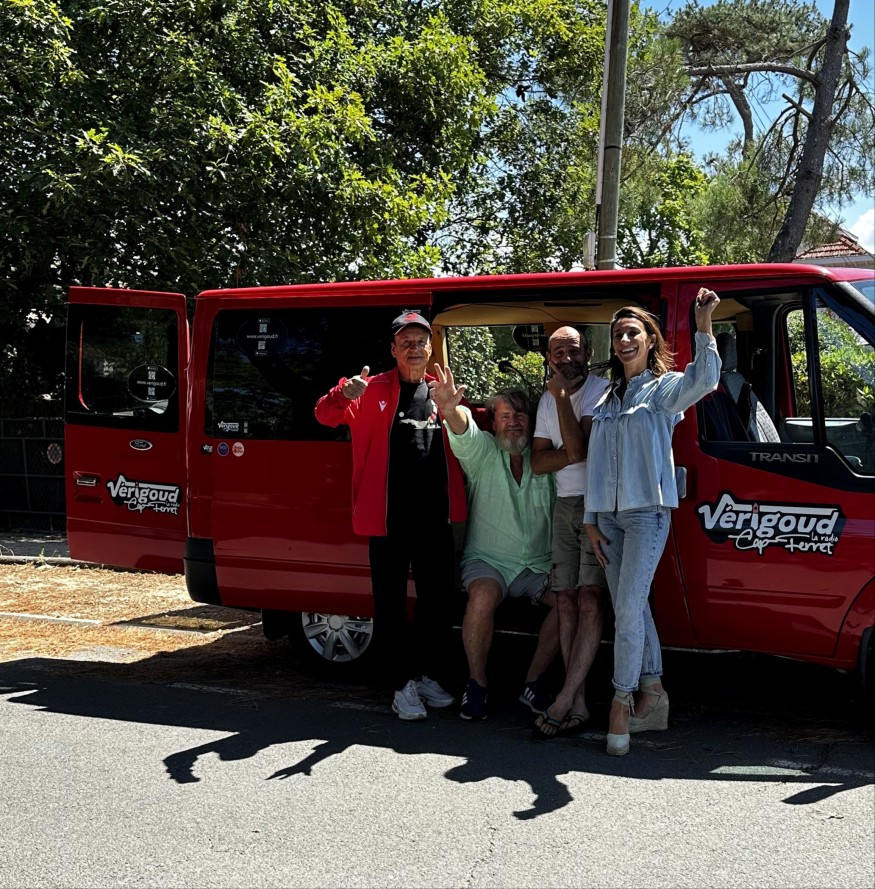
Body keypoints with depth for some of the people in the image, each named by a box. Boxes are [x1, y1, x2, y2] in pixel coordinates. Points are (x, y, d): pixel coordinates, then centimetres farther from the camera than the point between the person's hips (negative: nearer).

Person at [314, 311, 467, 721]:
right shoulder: (374, 390, 1)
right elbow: (326, 415, -10)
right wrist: (345, 393, -30)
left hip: (435, 517, 4)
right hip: (388, 518, -4)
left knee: (438, 598, 11)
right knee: (391, 602, 3)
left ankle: (426, 674, 29)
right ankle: (403, 684, 14)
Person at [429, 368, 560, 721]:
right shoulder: (482, 451, -2)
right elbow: (463, 431, -23)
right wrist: (450, 411, -44)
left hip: (538, 565, 3)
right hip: (489, 561, -3)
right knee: (483, 597, -33)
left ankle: (532, 682, -4)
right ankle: (477, 683, -11)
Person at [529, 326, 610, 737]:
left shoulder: (602, 391, -6)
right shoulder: (547, 401, 16)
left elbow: (577, 446, -17)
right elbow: (538, 462, 8)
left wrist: (561, 396, -15)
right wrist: (572, 454, -10)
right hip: (564, 506, 7)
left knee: (590, 599, -13)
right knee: (566, 600, 2)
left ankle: (565, 698, -16)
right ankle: (578, 703, 3)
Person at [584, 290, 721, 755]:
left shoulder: (664, 388, 1)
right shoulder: (607, 400, 16)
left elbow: (705, 379, -22)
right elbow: (596, 463, 15)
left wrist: (703, 324, -31)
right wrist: (591, 521, 11)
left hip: (647, 512, -6)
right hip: (608, 515, 6)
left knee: (628, 609, -11)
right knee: (631, 608, 8)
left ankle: (621, 703, -5)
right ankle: (652, 691, 18)